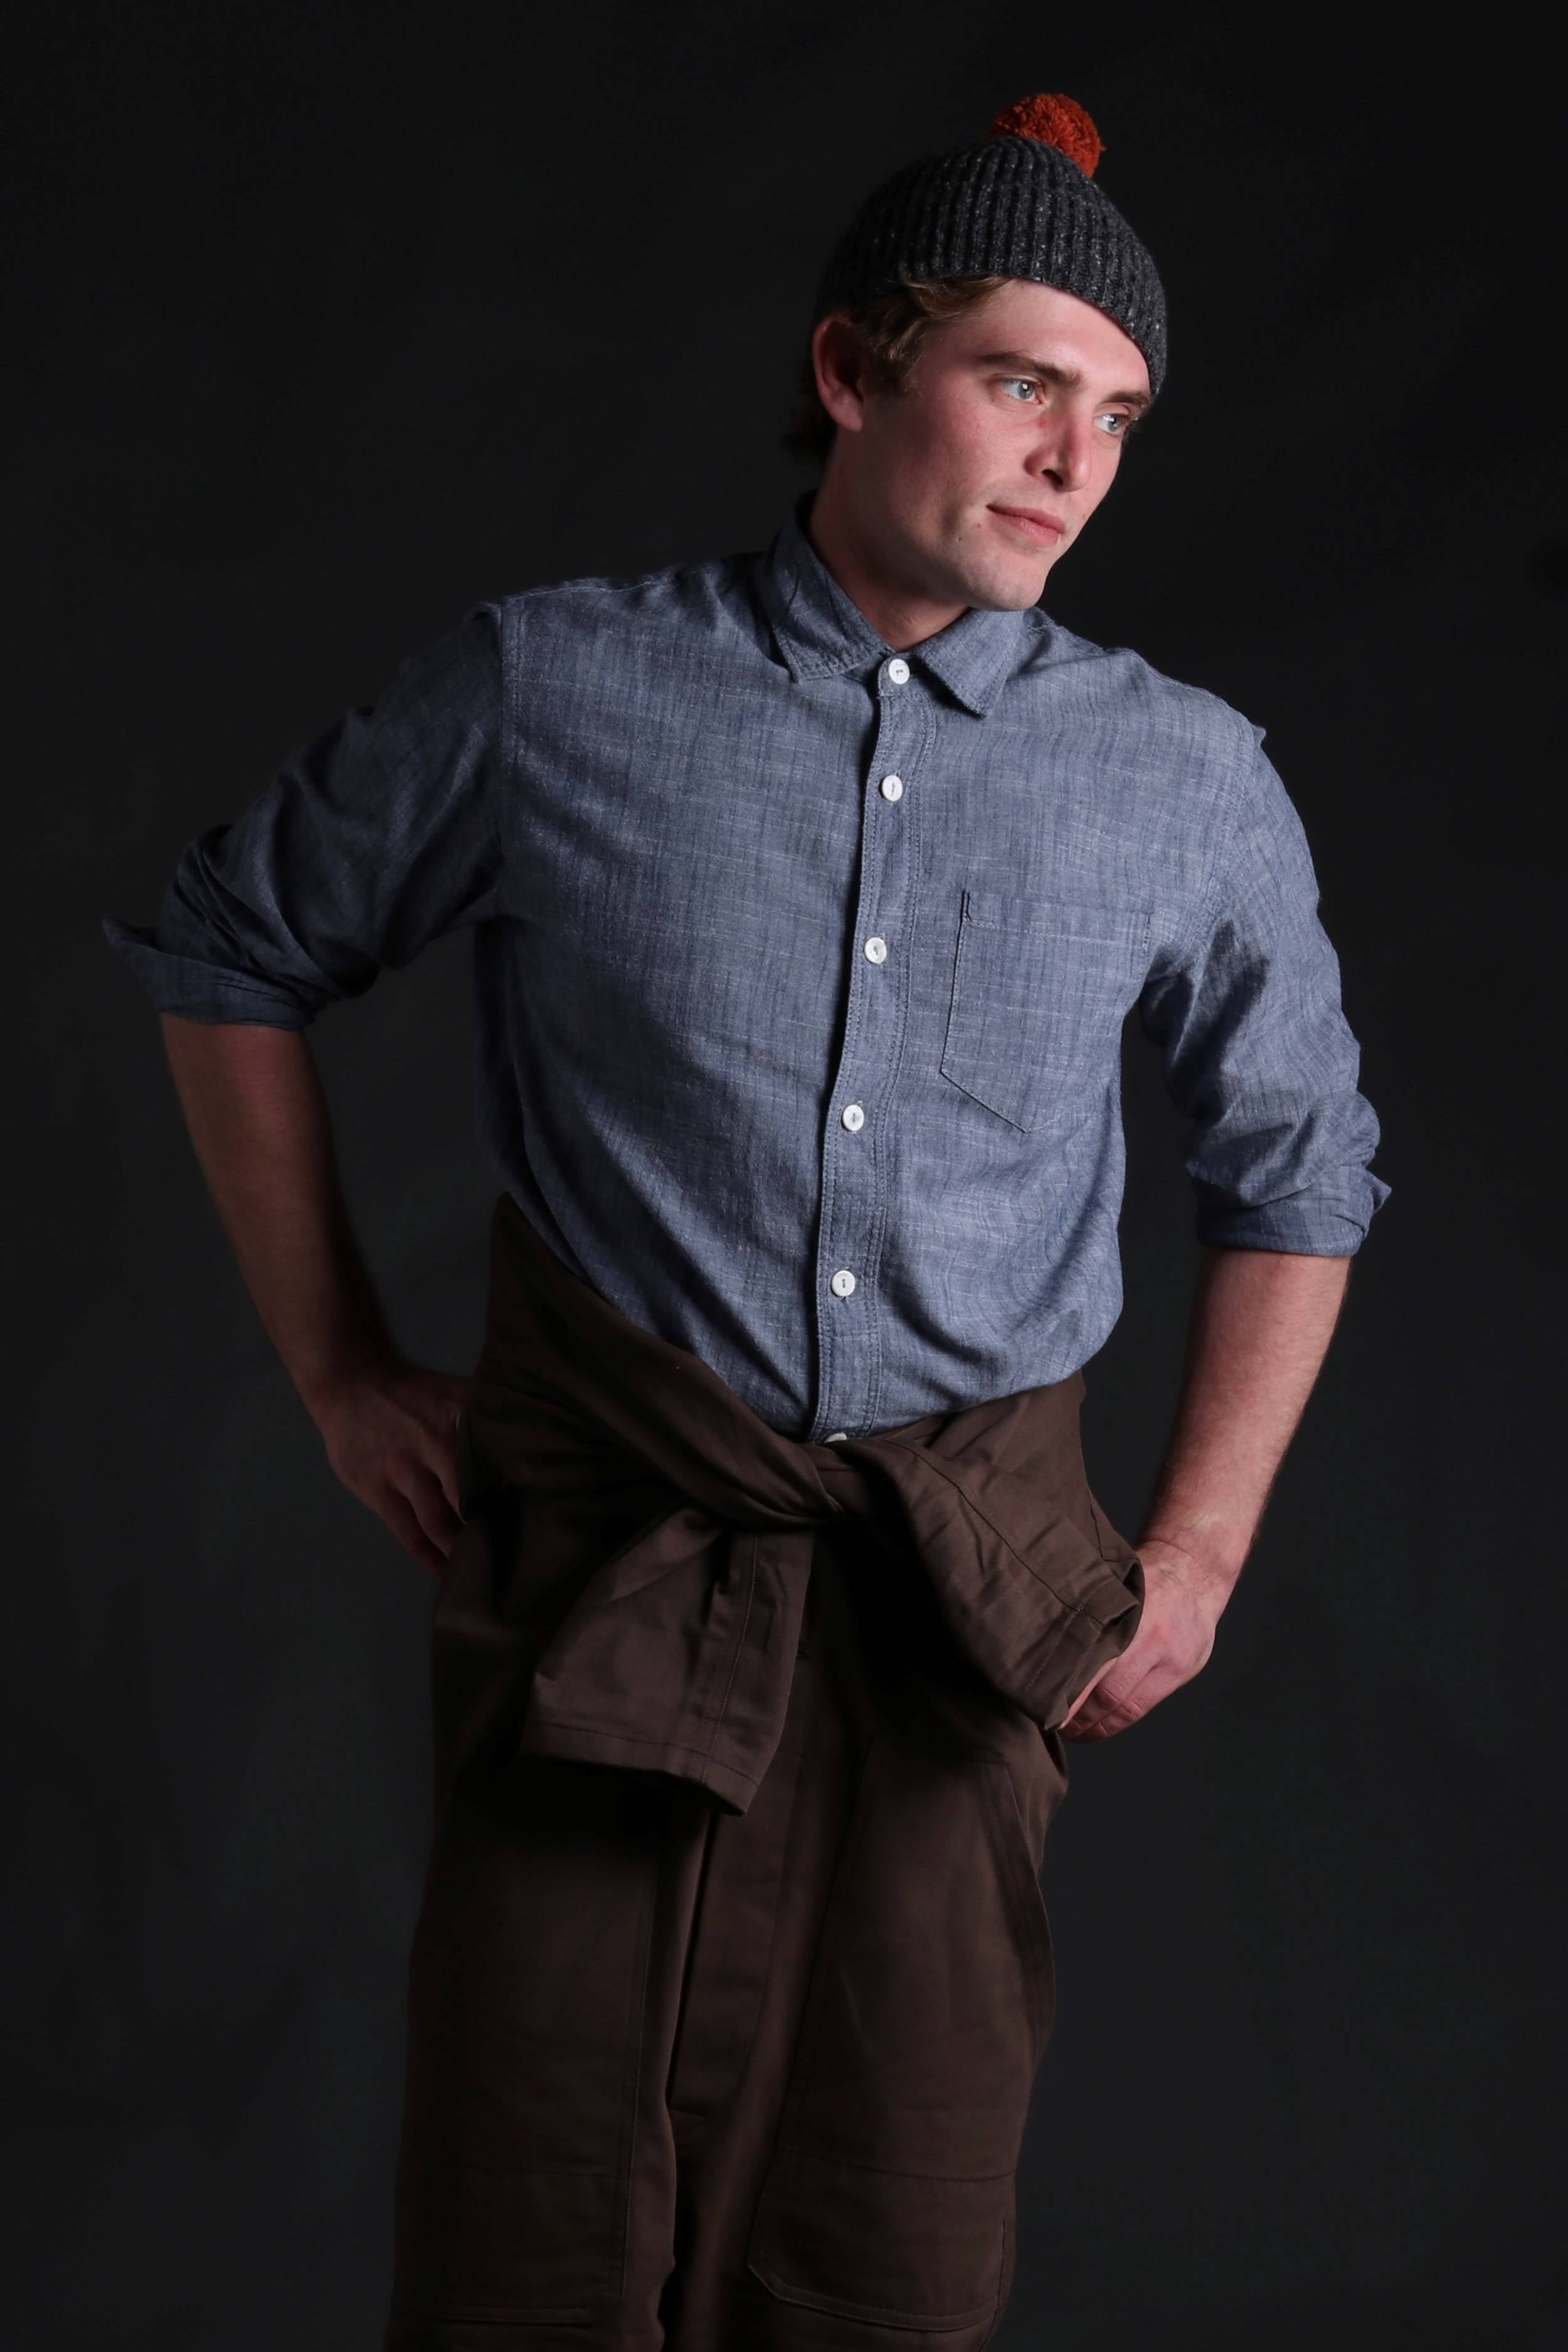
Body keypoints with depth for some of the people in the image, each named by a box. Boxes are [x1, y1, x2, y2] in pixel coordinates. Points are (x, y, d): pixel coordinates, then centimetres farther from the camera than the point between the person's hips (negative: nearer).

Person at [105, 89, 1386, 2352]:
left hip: (966, 1594, 2)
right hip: (609, 1560, -2)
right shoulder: (551, 685, -4)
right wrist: (339, 1372, 7)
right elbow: (227, 952, 10)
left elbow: (1300, 1164, 15)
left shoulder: (1191, 780, 2)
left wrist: (1201, 1549, 7)